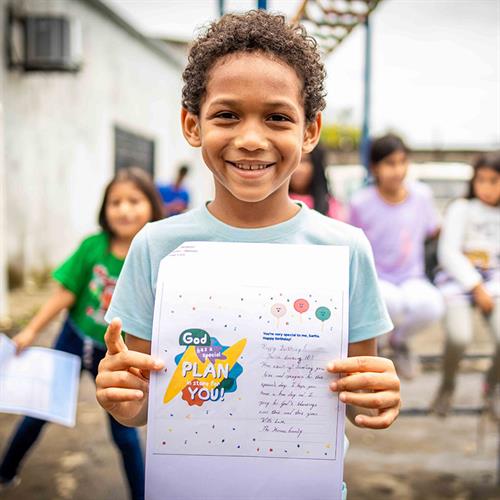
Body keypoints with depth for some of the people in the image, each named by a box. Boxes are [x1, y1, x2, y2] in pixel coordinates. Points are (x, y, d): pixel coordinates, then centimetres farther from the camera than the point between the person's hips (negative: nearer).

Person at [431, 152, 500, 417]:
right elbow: (448, 253, -7)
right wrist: (477, 287, -12)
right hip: (458, 279, -3)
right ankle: (447, 386, 7)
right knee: (459, 337, -27)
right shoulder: (461, 209, 0)